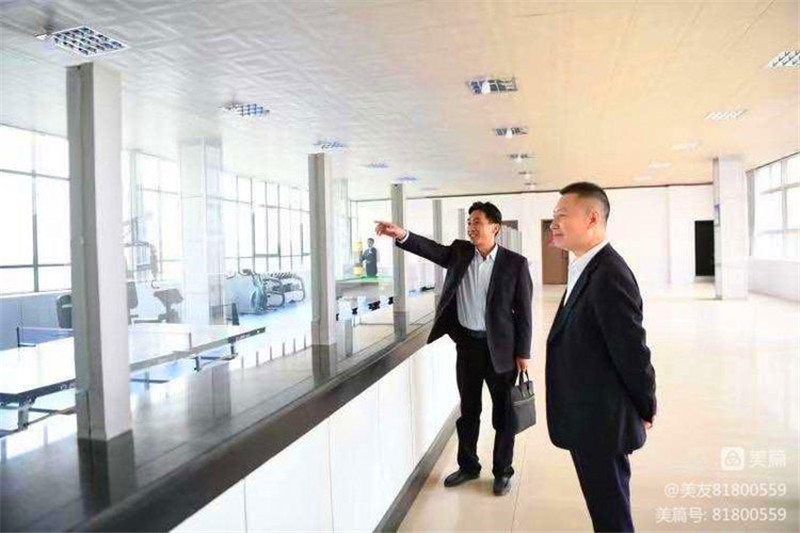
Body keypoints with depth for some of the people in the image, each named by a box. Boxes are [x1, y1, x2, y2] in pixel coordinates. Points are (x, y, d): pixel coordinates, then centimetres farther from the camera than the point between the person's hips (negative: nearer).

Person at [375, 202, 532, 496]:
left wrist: (523, 352, -7)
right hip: (466, 343, 4)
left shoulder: (515, 263, -8)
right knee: (468, 409, 16)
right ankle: (468, 466, 33)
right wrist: (402, 235, -34)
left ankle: (502, 471, 27)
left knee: (503, 412, 9)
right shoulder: (460, 252, 2)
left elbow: (523, 310, -6)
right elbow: (432, 249, -16)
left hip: (499, 346, -3)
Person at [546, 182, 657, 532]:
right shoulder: (587, 268, 7)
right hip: (587, 422, 9)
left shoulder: (609, 274, -24)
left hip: (601, 424, -9)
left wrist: (645, 409, -7)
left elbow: (632, 350, -21)